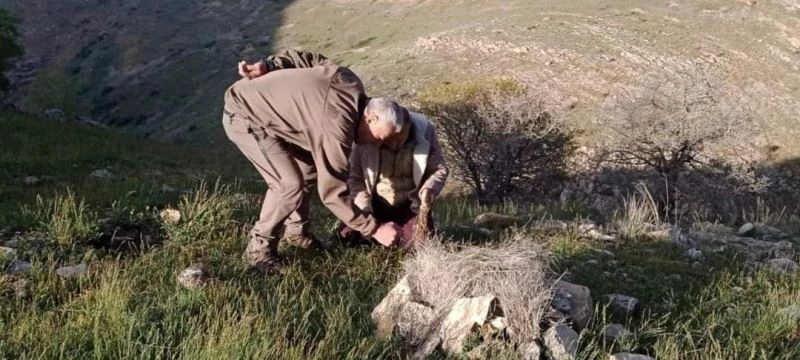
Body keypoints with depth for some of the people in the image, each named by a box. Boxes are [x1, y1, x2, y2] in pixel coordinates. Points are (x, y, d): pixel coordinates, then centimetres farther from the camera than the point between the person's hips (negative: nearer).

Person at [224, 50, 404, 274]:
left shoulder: (350, 82, -4)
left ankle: (296, 231, 28)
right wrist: (374, 229, -20)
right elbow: (332, 193, -25)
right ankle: (259, 248, 0)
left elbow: (305, 58, 8)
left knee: (309, 168, 11)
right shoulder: (337, 128, -29)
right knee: (290, 183, -18)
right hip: (243, 116, -9)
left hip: (259, 100, 9)